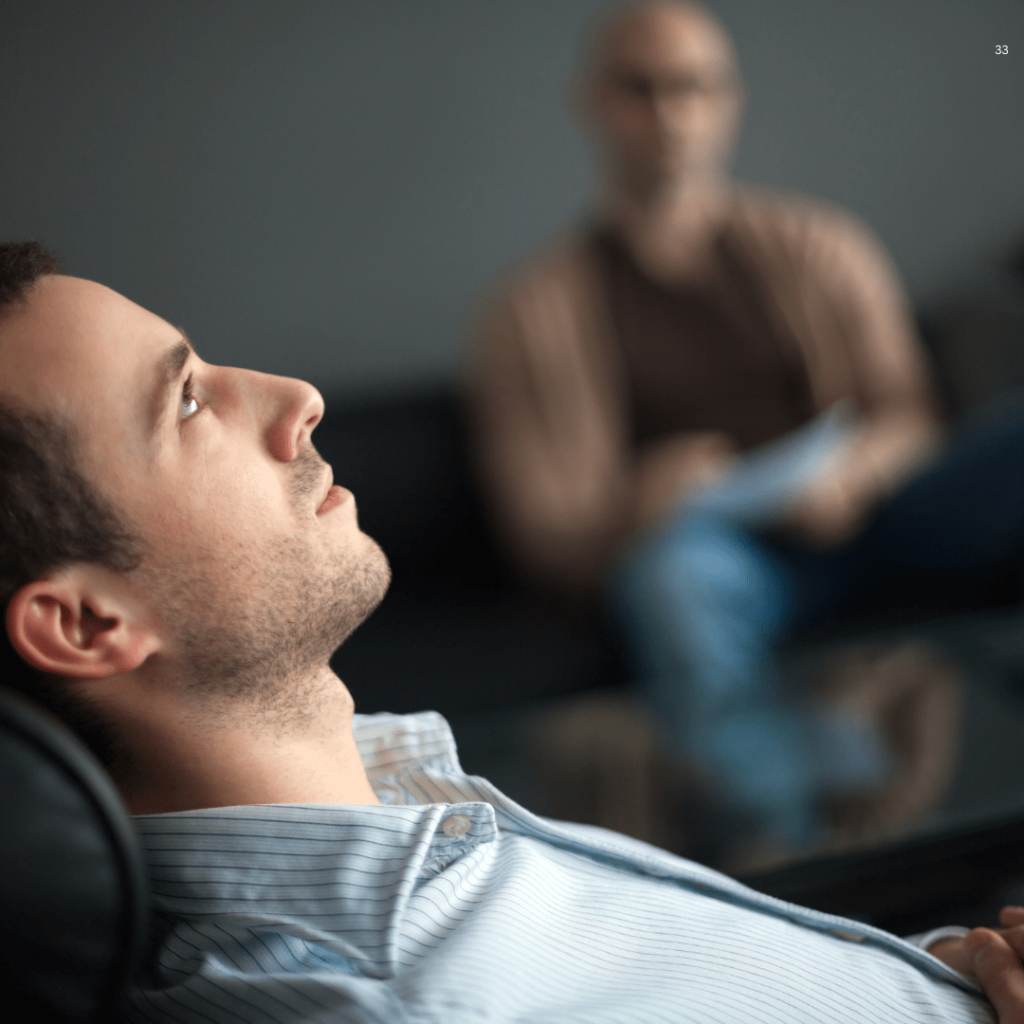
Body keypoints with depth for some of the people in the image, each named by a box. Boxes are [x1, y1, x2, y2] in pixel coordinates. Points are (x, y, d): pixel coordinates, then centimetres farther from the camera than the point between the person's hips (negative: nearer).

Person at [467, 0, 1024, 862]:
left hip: (846, 524, 3)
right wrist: (634, 508, -22)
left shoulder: (821, 248, 16)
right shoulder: (540, 312, 8)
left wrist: (851, 471, -14)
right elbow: (544, 535, 2)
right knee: (673, 566, -39)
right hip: (713, 550, -2)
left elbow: (907, 418, 11)